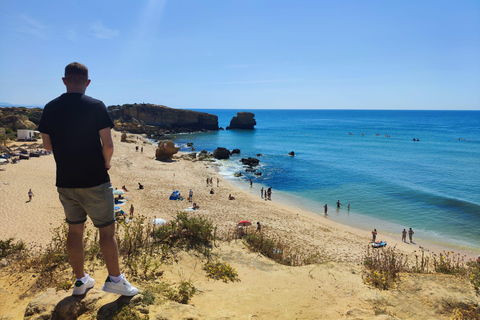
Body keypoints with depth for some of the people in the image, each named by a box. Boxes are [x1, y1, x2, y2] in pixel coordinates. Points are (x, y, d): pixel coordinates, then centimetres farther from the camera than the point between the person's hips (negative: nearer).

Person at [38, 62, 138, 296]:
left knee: (75, 230, 16)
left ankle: (80, 280, 26)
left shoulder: (50, 108, 2)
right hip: (94, 181, -5)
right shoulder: (96, 106, -12)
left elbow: (47, 145, 9)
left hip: (65, 182, 5)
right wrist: (106, 163, 3)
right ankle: (115, 279, 14)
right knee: (107, 230, 6)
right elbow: (108, 145, -16)